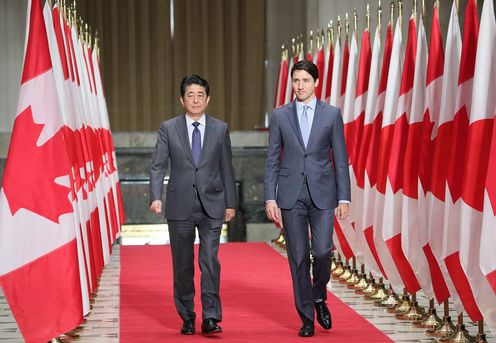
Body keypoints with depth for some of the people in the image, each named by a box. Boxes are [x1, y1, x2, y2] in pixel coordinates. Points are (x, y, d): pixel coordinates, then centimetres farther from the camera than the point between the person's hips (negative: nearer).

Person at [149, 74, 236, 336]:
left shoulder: (220, 129, 5)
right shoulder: (168, 128, 2)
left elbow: (226, 168, 8)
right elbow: (158, 166, -2)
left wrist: (230, 203, 7)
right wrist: (156, 197, -16)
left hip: (212, 207, 0)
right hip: (180, 207, 0)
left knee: (210, 261, -9)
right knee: (182, 265, 7)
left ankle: (210, 318, -6)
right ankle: (187, 318, 19)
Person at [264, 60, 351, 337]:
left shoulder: (332, 114, 3)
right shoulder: (280, 115, 5)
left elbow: (341, 159, 3)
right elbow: (272, 160, 5)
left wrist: (344, 198, -2)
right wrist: (270, 198, -2)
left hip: (322, 194, -1)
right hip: (291, 195, 1)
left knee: (322, 252, -11)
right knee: (298, 258, 2)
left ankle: (319, 298, 19)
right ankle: (307, 317, 12)